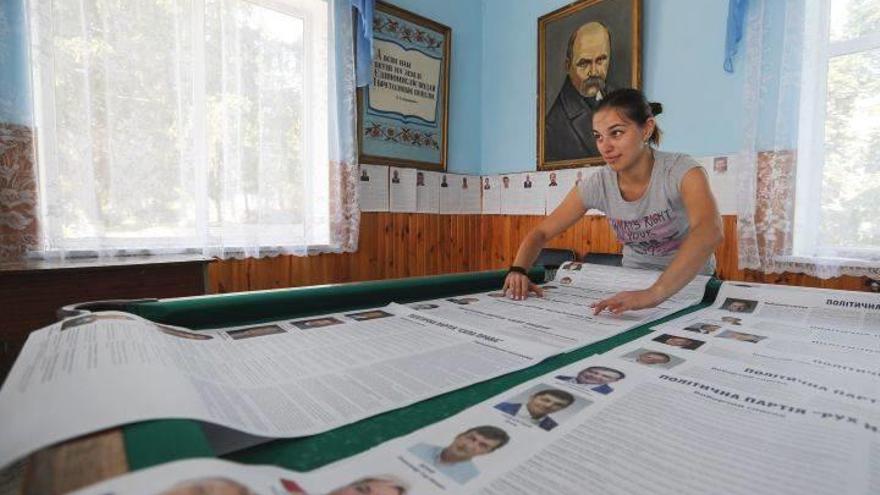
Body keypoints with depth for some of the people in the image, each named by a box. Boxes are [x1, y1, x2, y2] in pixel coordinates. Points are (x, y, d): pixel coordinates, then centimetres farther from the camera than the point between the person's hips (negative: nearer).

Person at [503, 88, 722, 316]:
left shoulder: (681, 171, -21)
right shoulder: (598, 185, -12)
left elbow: (709, 232, -39)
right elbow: (541, 233, -9)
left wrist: (655, 293, -52)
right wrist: (517, 270, -27)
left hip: (691, 282, -2)